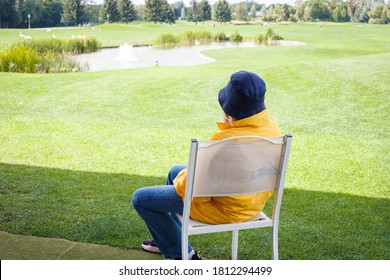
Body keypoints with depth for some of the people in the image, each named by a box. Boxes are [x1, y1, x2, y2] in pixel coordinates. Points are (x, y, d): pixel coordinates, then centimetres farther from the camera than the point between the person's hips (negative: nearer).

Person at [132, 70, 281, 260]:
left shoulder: (224, 142, -36)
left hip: (223, 209, -9)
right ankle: (167, 239, 45)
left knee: (140, 198, 5)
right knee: (175, 171, 30)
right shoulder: (272, 126, -11)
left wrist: (180, 180, -4)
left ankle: (180, 254, 16)